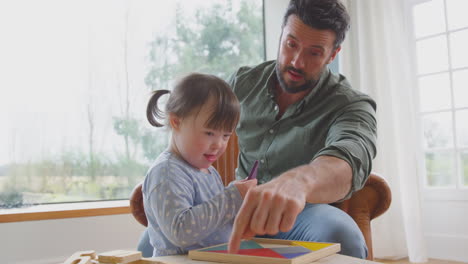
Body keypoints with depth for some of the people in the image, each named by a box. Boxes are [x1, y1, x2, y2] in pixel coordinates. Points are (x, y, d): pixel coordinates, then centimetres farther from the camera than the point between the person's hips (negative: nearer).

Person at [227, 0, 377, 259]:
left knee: (340, 235, -36)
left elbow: (349, 160, -36)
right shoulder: (242, 83, 1)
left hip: (301, 214, -2)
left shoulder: (351, 106, -13)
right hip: (241, 209, 3)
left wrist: (298, 181, -59)